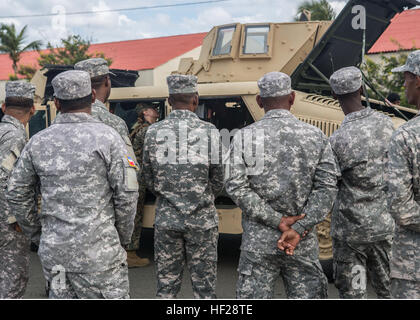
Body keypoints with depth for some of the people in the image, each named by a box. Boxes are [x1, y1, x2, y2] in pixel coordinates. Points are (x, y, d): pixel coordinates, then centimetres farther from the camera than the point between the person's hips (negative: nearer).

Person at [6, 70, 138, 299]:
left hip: (53, 249, 5)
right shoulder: (107, 137, -9)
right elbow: (127, 193, -10)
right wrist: (123, 237, 4)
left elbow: (16, 194, 10)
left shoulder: (37, 142, 4)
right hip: (97, 251, -4)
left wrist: (35, 233, 20)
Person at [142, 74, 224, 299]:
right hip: (202, 219, -2)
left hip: (166, 218, 2)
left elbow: (149, 181, 5)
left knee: (166, 286, 13)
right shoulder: (209, 131, -7)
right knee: (204, 287, 10)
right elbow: (218, 181, 0)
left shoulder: (154, 132, -2)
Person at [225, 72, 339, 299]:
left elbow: (236, 187, -11)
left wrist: (278, 221, -10)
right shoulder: (315, 137, 2)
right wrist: (299, 229, -10)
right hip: (304, 242, 2)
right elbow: (327, 187, -5)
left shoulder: (244, 137, -3)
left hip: (259, 240, -1)